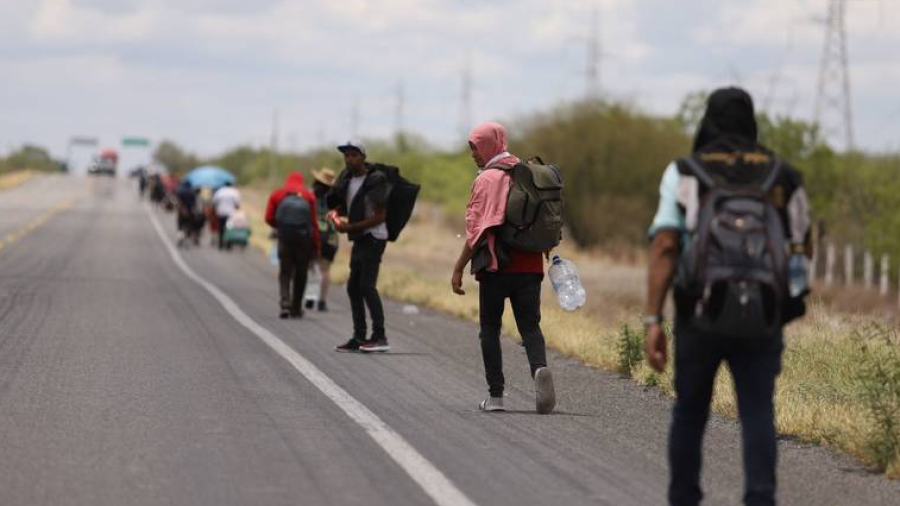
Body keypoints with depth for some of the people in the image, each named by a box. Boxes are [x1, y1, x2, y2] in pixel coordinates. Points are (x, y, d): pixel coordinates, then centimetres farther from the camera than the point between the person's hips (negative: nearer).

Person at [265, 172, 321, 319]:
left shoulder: (277, 195, 4)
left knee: (285, 272, 5)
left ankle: (285, 304, -15)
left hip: (285, 237, 0)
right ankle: (296, 308, 13)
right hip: (304, 238, 0)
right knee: (300, 273, 10)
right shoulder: (309, 195, 2)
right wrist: (316, 246, 2)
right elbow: (313, 222, -3)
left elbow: (269, 218, -1)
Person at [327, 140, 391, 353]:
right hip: (359, 239, 9)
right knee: (353, 287, 9)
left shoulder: (375, 181, -15)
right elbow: (340, 203, 21)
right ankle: (359, 337, 14)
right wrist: (335, 213, -3)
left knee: (367, 285, -16)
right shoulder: (347, 178, 9)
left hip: (373, 237, -9)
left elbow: (379, 217, -16)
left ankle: (380, 337, -18)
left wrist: (350, 227, -17)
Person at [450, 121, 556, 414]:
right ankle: (539, 367, -24)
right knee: (530, 325, 5)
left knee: (490, 327, 7)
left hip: (496, 266, -4)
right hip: (530, 266, 4)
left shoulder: (487, 179, -7)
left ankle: (495, 394, 4)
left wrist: (458, 269, -6)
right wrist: (549, 257, 23)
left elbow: (476, 230, -11)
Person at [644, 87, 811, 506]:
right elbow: (804, 249, 16)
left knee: (690, 412, 18)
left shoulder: (683, 173, 0)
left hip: (701, 316, 0)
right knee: (757, 417, -6)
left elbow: (664, 247, -11)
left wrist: (652, 323, -13)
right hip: (761, 318, 0)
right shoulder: (783, 176, 6)